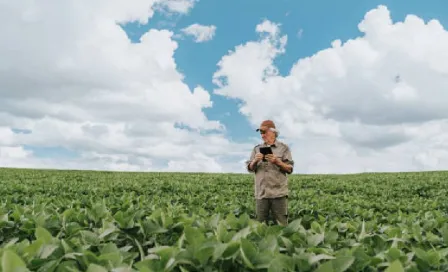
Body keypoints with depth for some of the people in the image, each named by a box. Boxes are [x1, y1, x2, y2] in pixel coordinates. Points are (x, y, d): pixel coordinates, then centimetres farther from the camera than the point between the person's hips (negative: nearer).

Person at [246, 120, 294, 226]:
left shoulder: (283, 147, 4)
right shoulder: (257, 148, 14)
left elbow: (290, 169, 0)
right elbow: (250, 168, 11)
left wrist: (277, 162, -16)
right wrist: (255, 161, -9)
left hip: (278, 193, -3)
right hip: (261, 193, 3)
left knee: (281, 224, 1)